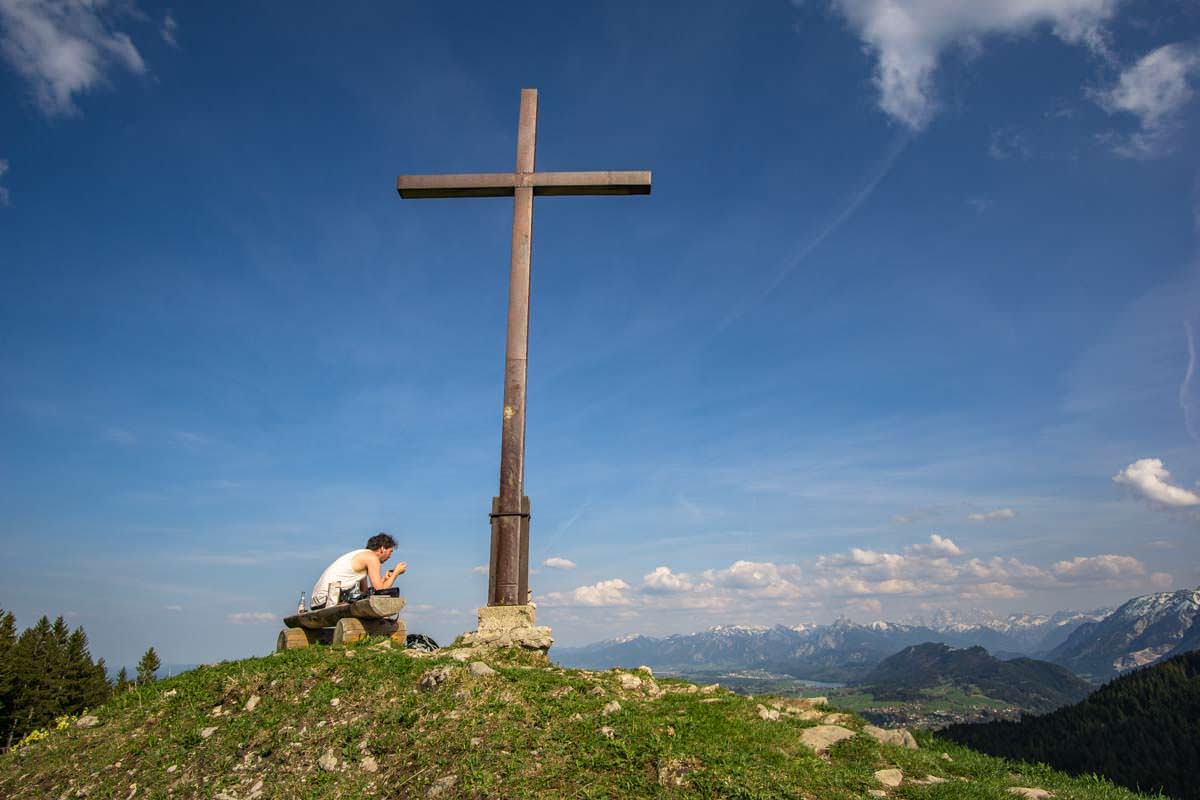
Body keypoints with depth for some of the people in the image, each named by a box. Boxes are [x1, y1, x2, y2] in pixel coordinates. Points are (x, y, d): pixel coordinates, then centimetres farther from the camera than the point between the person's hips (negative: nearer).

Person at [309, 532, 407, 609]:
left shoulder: (363, 555, 21)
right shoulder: (372, 557, -6)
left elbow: (365, 591, 20)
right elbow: (380, 590, -10)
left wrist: (383, 578, 24)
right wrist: (396, 572, 2)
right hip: (330, 599, -10)